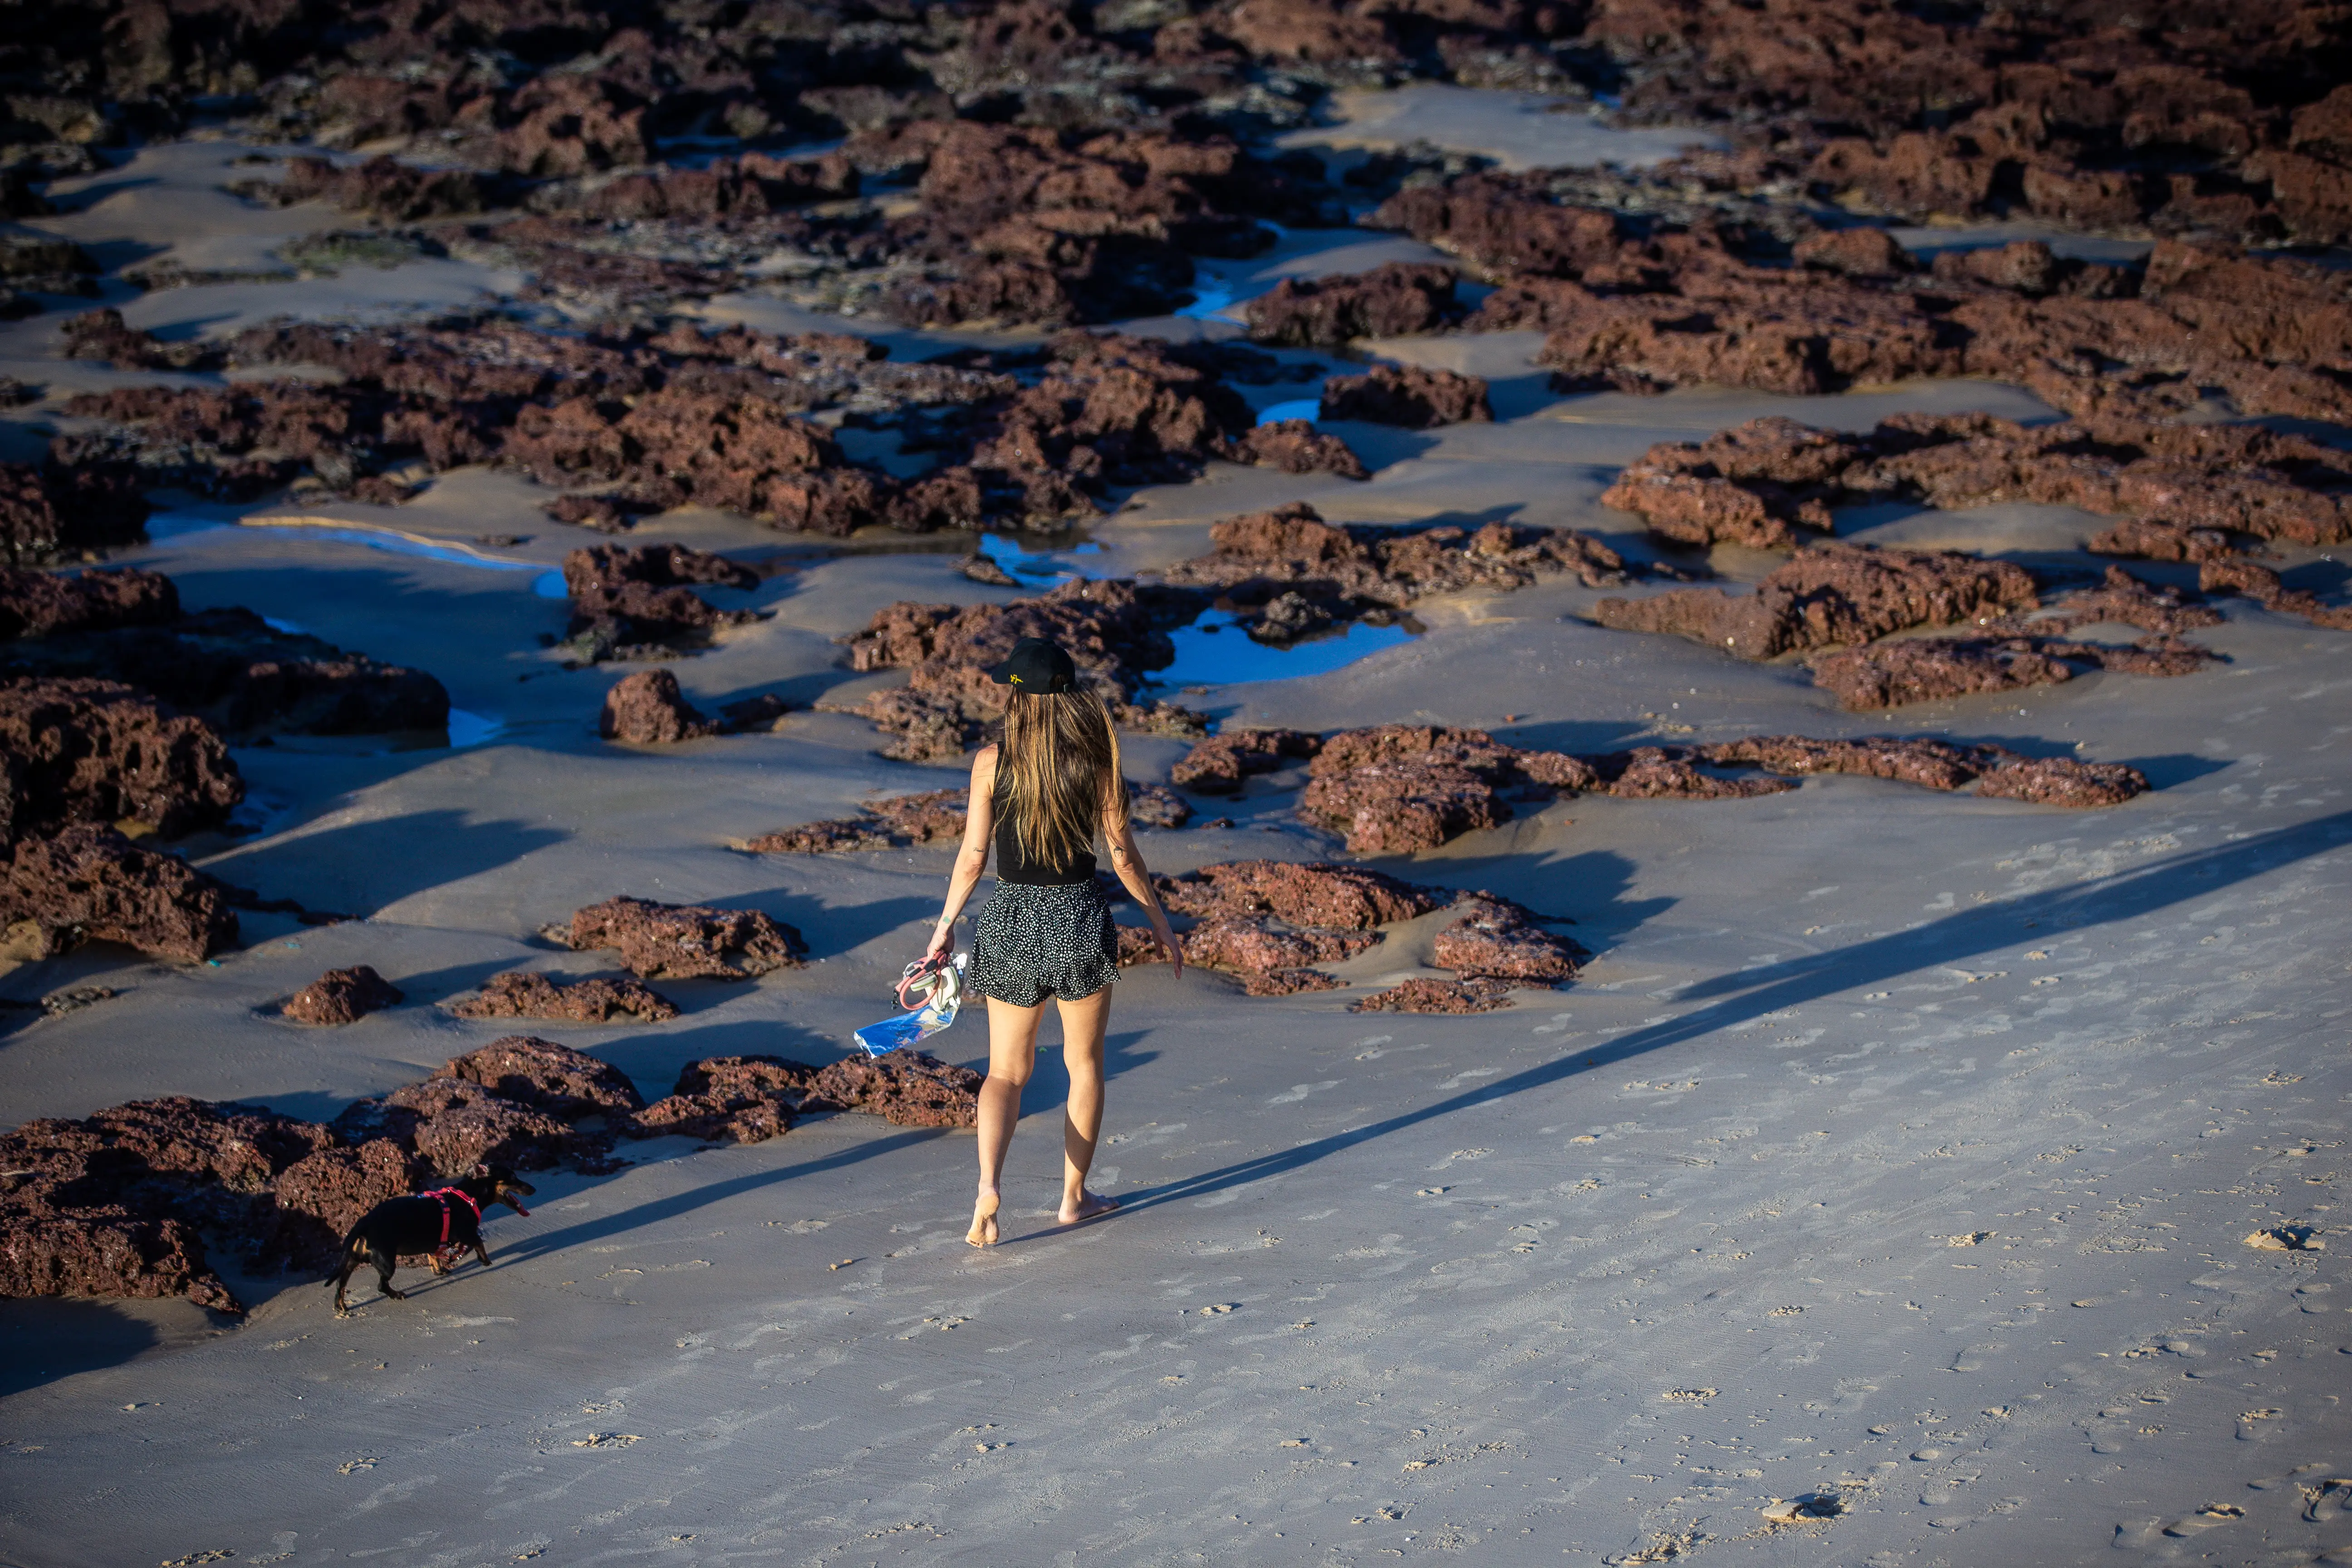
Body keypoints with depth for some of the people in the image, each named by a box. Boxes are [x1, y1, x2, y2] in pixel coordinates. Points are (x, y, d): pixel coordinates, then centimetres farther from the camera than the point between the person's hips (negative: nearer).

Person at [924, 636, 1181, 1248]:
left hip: (1012, 922, 0)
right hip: (1081, 920, 0)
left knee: (1006, 1072, 12)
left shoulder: (992, 761, -8)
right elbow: (1124, 857, -2)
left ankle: (988, 1184, -11)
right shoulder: (1095, 760, -6)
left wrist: (945, 925, 5)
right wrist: (1161, 923, 10)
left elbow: (973, 855, -6)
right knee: (1085, 1063, 18)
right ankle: (1074, 1196, 23)